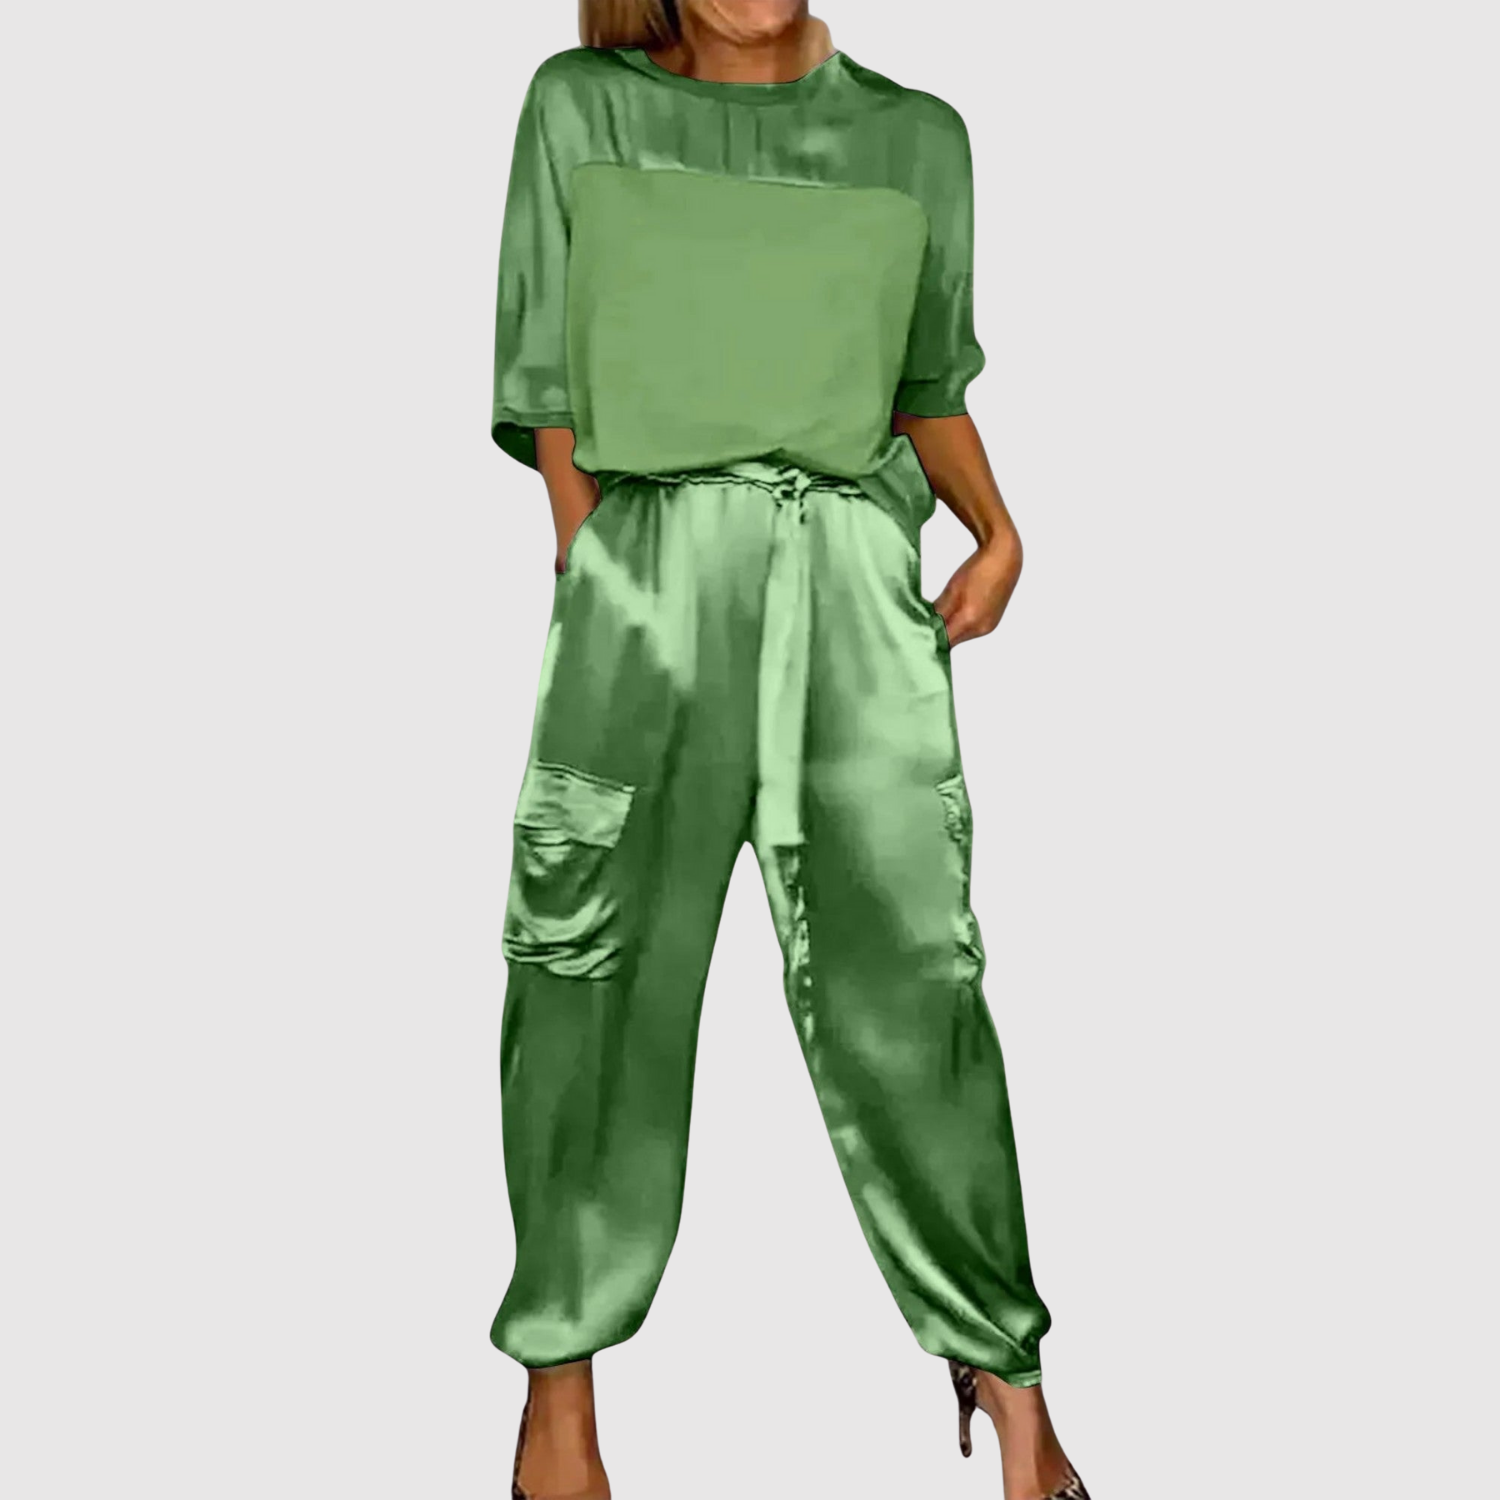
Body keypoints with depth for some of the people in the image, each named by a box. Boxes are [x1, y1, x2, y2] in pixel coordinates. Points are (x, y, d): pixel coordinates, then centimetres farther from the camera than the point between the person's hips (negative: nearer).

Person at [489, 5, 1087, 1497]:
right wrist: (591, 580, -1)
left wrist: (998, 532, 5)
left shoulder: (917, 138, 16)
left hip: (854, 574, 1)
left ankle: (1004, 1372, 13)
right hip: (651, 554, 0)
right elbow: (552, 382, 9)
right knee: (608, 969, 1)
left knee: (905, 976, -2)